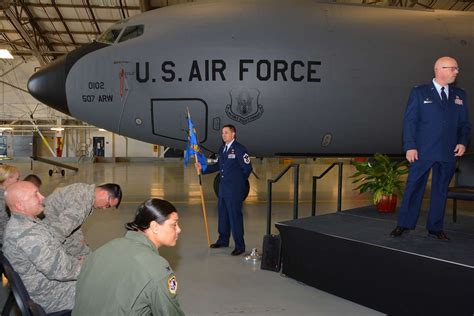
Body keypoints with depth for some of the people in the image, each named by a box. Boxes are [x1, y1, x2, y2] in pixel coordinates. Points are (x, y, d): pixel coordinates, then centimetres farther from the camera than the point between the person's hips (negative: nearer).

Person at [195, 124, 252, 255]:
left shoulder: (239, 149, -12)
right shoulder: (222, 149, 12)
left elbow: (247, 168, -12)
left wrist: (238, 181, -1)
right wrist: (202, 168, 10)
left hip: (235, 190, -8)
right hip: (223, 188, 8)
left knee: (235, 216, -3)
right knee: (223, 215, 18)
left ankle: (240, 246, 6)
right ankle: (223, 240, 34)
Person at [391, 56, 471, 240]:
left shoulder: (460, 95, 13)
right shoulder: (419, 92, 2)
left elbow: (464, 123, 14)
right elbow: (410, 121, -3)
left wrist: (463, 142, -3)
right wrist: (410, 146, -11)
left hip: (448, 153, 4)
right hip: (423, 151, -4)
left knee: (441, 190, 10)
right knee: (414, 187, 1)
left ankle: (435, 228, 21)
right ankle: (404, 224, 13)